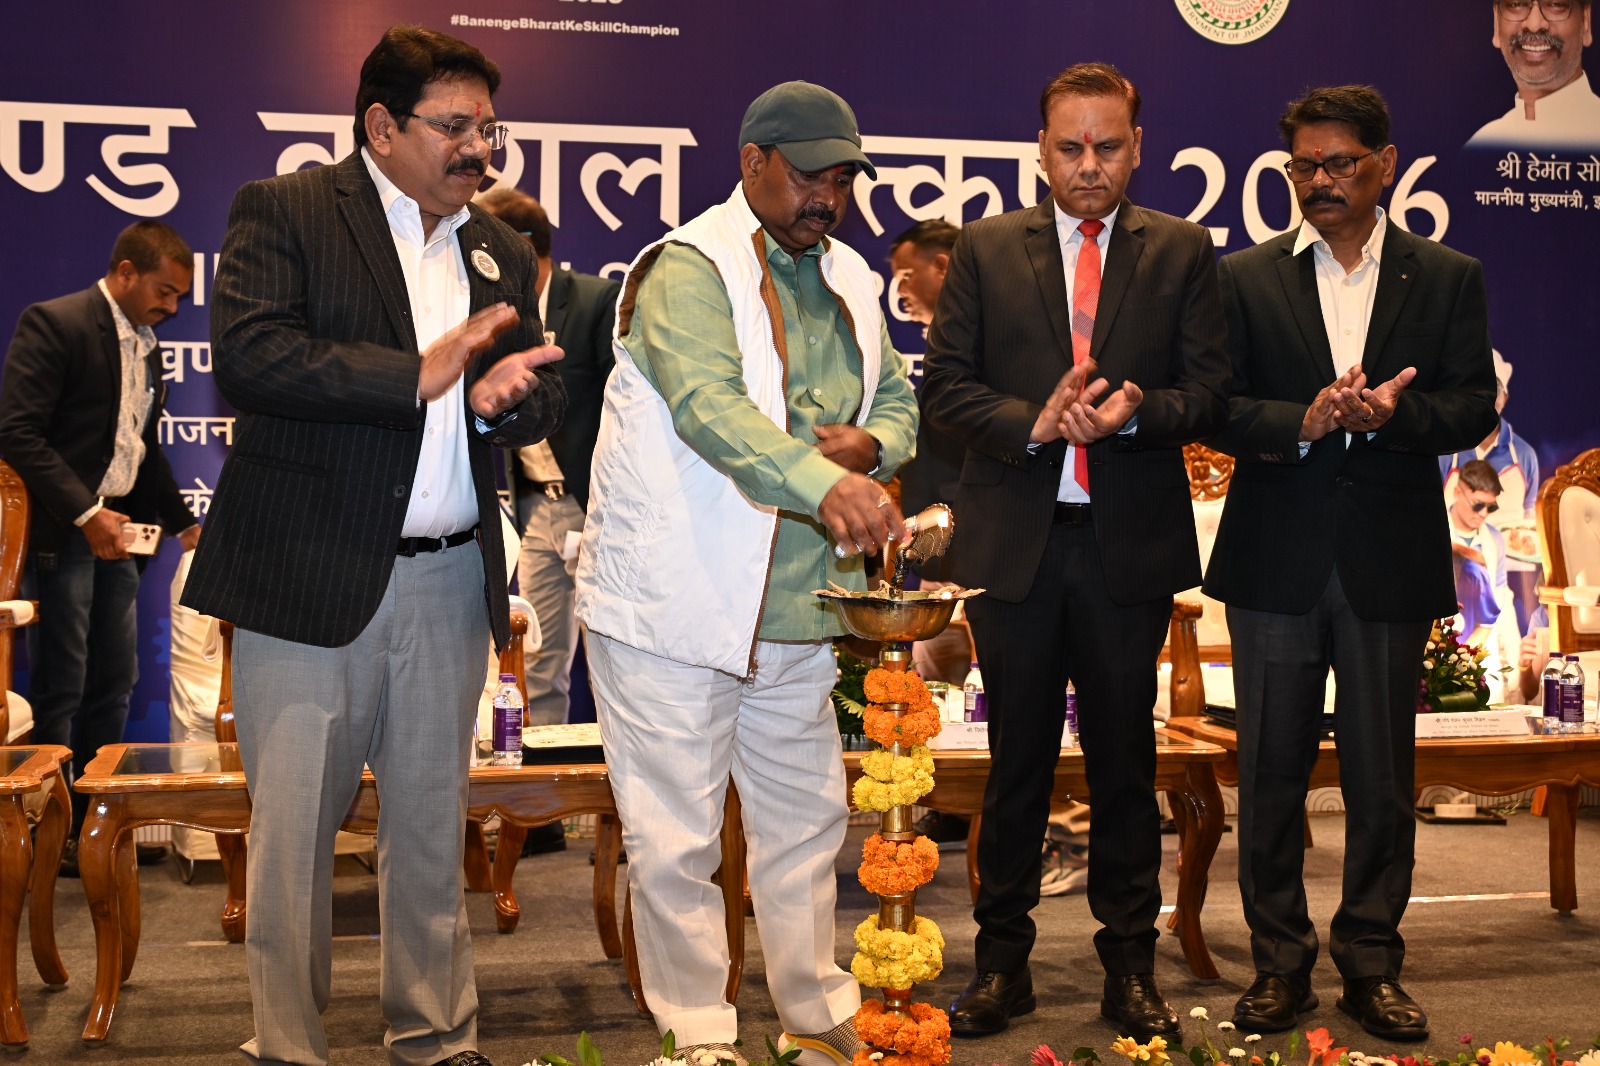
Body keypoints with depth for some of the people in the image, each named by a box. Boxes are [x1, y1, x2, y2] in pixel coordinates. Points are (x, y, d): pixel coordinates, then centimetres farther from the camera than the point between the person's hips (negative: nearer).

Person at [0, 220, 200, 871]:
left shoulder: (147, 346, 16)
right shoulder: (54, 324, -10)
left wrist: (183, 523, 20)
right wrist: (85, 513, -21)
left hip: (117, 534, 8)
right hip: (61, 534, -8)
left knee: (114, 683, 10)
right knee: (59, 688, -1)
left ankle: (93, 824, 19)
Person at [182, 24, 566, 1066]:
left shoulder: (499, 252, 16)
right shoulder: (283, 214, -1)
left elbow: (543, 391, 16)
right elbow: (247, 354, -16)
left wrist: (503, 394, -9)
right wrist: (419, 375, -16)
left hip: (450, 583, 5)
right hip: (310, 578, -5)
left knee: (434, 824, 13)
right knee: (293, 831, 2)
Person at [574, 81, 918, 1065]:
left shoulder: (849, 282, 13)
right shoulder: (689, 271, -12)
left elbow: (900, 399, 22)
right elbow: (709, 403, -29)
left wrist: (869, 446, -3)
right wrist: (823, 483, -45)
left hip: (795, 615, 7)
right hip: (675, 612, -7)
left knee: (807, 822, 17)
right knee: (677, 844, 0)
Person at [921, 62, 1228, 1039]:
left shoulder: (1183, 252, 5)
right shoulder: (987, 248, 6)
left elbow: (1210, 392, 2)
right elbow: (946, 382, 1)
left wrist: (1133, 412, -18)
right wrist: (1033, 424, -15)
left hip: (1133, 544, 0)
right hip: (1014, 541, 0)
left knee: (1126, 761, 8)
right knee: (1017, 759, 9)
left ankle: (1131, 969, 21)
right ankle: (1003, 965, 21)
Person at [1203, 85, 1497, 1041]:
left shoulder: (1449, 278, 6)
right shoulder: (1247, 279, 5)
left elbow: (1473, 406, -1)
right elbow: (1217, 408, -3)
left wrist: (1388, 415, -19)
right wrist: (1304, 421, -19)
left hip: (1391, 563, 0)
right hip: (1277, 559, 0)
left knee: (1383, 778, 7)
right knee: (1271, 772, 7)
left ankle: (1372, 965, 21)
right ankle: (1281, 964, 20)